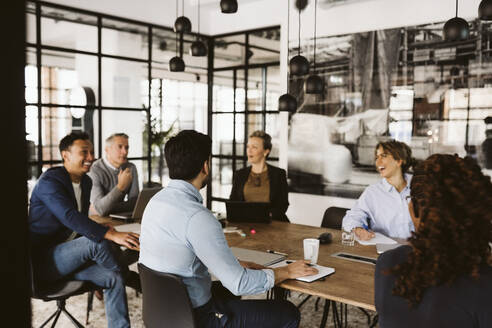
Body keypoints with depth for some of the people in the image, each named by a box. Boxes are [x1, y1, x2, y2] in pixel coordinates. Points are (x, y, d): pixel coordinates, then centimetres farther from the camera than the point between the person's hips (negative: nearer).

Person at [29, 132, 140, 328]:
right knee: (95, 242, -30)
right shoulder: (49, 181, -17)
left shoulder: (86, 182, 10)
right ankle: (128, 275, -3)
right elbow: (69, 217, -33)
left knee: (113, 278, -14)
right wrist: (111, 234, -41)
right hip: (42, 260, -8)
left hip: (70, 257, 8)